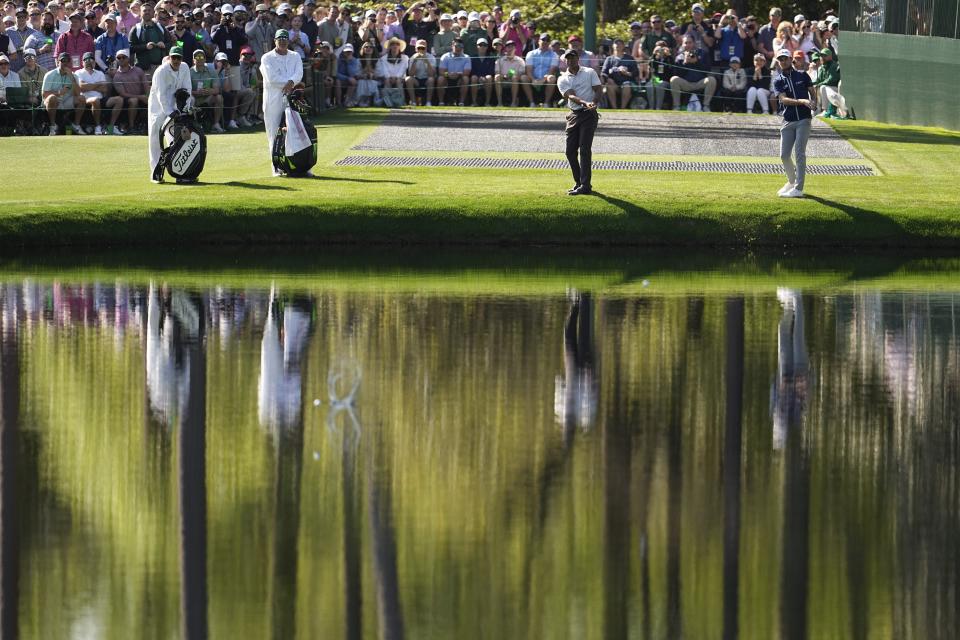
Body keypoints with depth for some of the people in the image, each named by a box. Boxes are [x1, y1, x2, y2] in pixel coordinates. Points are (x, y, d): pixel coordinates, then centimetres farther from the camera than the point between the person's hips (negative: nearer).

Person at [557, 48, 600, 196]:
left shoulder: (589, 72, 6)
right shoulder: (563, 79, 7)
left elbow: (598, 90, -2)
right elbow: (570, 96, -10)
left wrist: (594, 103, -23)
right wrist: (585, 103, -29)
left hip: (589, 115, -4)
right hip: (574, 115, 4)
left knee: (585, 149, -12)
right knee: (570, 151, 2)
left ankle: (585, 186, -15)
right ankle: (579, 182, 18)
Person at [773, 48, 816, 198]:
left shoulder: (802, 76, 8)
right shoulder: (778, 82, 6)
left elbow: (813, 93, 11)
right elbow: (784, 99, -10)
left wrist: (813, 103, -12)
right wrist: (802, 102, -25)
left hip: (803, 120, -2)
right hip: (788, 122, 2)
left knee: (799, 153, -10)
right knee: (784, 155, 3)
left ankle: (798, 189, -12)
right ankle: (792, 182, 27)